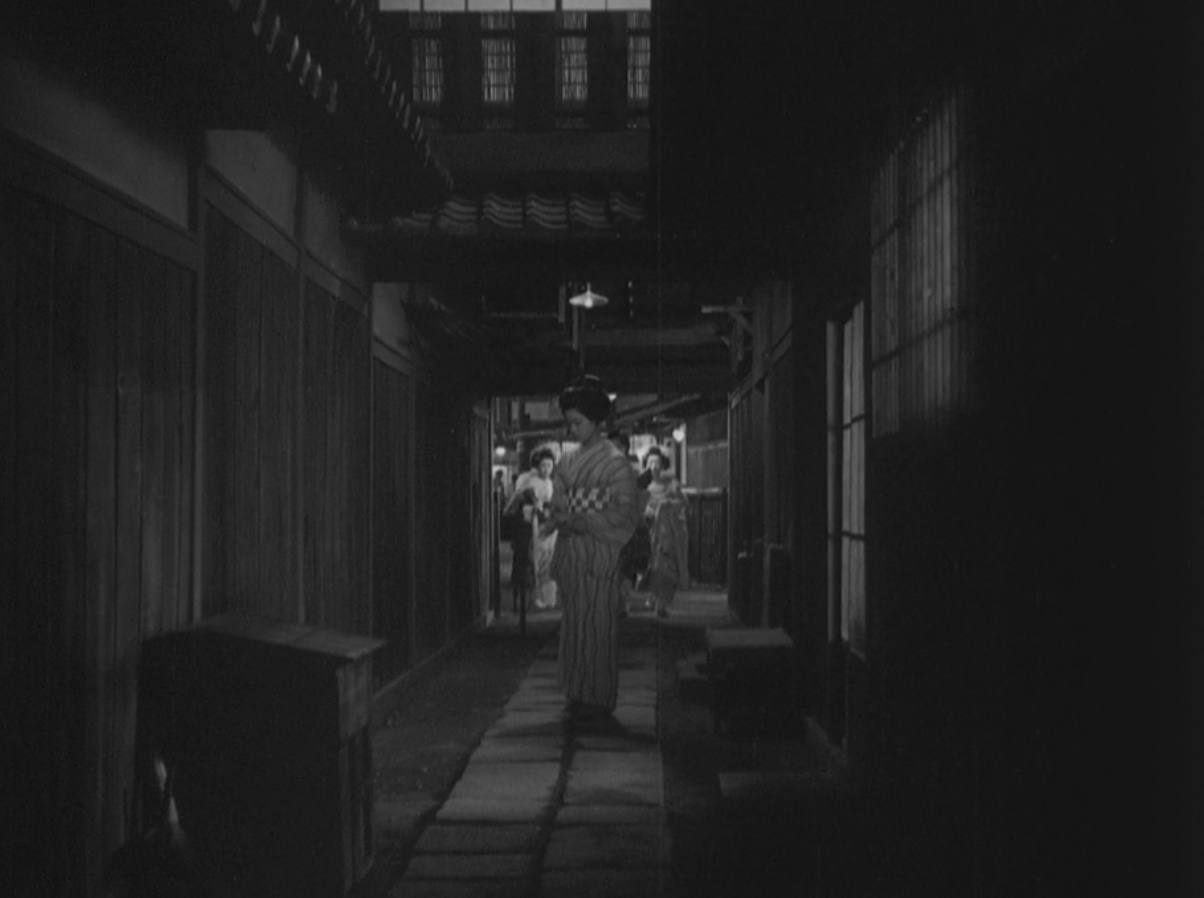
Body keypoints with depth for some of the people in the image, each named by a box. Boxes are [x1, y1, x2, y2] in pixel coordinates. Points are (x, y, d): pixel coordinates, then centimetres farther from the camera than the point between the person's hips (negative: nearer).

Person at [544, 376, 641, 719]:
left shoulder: (615, 462, -7)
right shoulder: (567, 460, 12)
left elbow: (626, 513, -10)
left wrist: (584, 522, -17)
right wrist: (560, 517, -6)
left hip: (599, 553, -6)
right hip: (570, 553, 6)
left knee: (597, 625, -3)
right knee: (574, 623, 8)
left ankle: (599, 698, 4)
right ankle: (577, 693, 15)